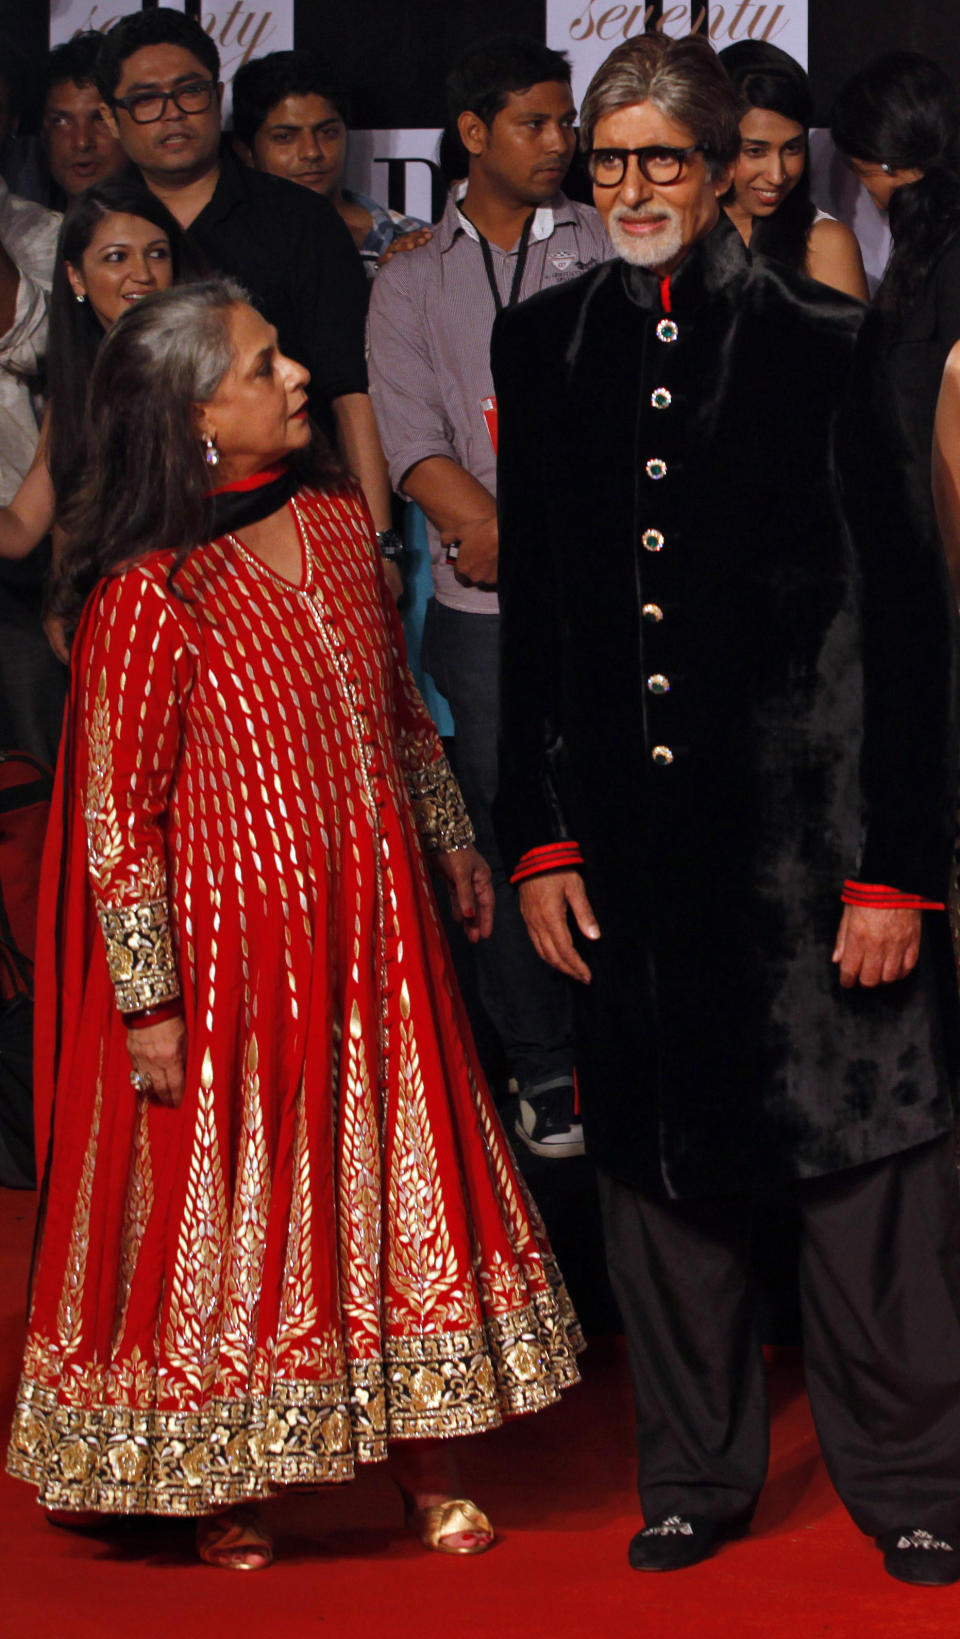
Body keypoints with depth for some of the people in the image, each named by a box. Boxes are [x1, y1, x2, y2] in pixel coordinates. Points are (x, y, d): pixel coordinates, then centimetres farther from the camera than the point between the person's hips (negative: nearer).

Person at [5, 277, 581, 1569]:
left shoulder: (338, 520, 2)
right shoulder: (150, 594, -19)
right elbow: (117, 812, -16)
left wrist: (450, 838, 21)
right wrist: (149, 999, -16)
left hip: (372, 925, 6)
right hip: (231, 947, -6)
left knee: (399, 1175, 10)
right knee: (223, 1205, 7)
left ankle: (418, 1459, 23)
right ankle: (211, 1488, 22)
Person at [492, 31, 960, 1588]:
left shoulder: (821, 341, -4)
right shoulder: (544, 348, 8)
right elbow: (531, 608, 12)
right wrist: (541, 837, 7)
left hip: (810, 819, -4)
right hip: (631, 829, 4)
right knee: (657, 1157, 11)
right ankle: (695, 1472, 27)